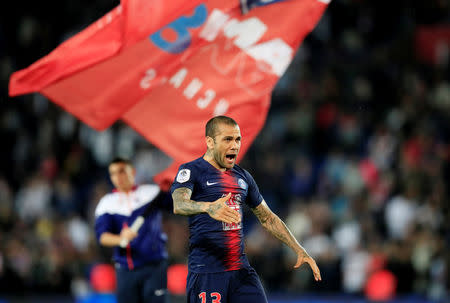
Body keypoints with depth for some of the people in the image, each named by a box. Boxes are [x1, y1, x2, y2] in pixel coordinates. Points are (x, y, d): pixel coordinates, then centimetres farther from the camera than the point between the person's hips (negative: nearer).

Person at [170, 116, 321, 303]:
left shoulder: (243, 177, 16)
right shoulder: (191, 171, -4)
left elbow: (267, 218, 25)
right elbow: (179, 205, -24)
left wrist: (300, 251, 17)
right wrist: (208, 207, -45)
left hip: (241, 270, 6)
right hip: (206, 272, -6)